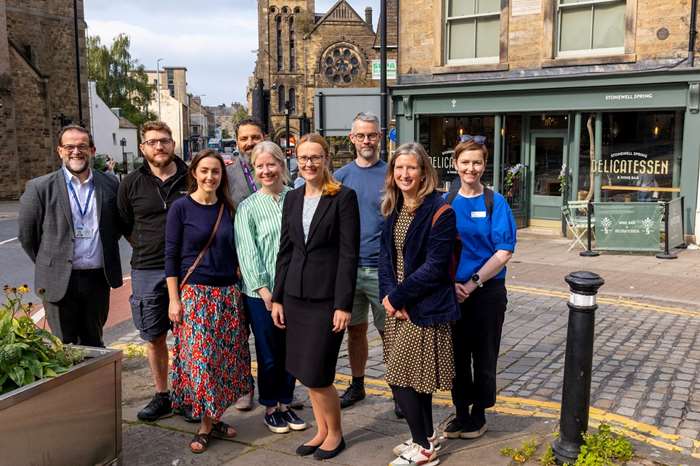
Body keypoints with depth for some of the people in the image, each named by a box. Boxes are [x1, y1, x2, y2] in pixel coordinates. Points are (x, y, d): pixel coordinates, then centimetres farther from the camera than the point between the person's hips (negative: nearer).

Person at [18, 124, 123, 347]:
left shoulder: (110, 184, 4)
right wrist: (49, 265, 8)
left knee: (93, 344, 14)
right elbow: (26, 234, 3)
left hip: (99, 279, 2)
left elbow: (118, 226, 16)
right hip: (59, 282, -2)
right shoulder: (40, 187, -4)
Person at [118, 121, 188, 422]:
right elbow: (124, 224, 16)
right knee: (154, 338, 10)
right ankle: (161, 396, 25)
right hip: (146, 272, 2)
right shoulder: (131, 183, 5)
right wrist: (145, 248, 7)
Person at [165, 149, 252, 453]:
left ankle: (213, 419, 21)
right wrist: (174, 299, -9)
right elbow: (171, 256, -4)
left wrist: (240, 288, 8)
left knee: (225, 358, 6)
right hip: (195, 293, -4)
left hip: (228, 293, 4)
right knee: (199, 357, -3)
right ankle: (206, 423, 11)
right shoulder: (181, 208, -4)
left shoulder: (228, 208, 8)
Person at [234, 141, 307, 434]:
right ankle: (270, 408, 26)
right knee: (269, 354, 7)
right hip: (261, 293, -2)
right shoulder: (248, 207, 0)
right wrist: (264, 290, -11)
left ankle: (285, 403, 30)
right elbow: (247, 252, -5)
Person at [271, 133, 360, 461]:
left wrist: (343, 304, -15)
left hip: (327, 297, -6)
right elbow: (285, 250, 12)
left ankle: (335, 433, 19)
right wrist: (278, 298, 9)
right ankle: (321, 431, 29)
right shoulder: (292, 198, 9)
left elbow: (349, 254, -11)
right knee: (305, 373, 12)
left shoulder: (343, 197, -8)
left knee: (316, 375, -4)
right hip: (296, 295, 6)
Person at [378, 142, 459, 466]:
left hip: (425, 308, -7)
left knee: (400, 378, -3)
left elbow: (434, 266, -18)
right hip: (398, 306, 7)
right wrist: (389, 295, -8)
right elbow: (385, 255, 7)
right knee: (415, 378, 16)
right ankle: (426, 437, 32)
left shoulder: (439, 211, -14)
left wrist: (398, 297, -14)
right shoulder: (393, 209, 8)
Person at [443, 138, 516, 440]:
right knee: (457, 355, 12)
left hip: (487, 292, -3)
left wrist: (472, 284, -16)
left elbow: (504, 252, -11)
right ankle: (461, 413, 28)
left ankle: (478, 416, 26)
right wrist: (451, 283, -10)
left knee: (483, 357, 8)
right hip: (451, 291, 3)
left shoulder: (495, 202, -5)